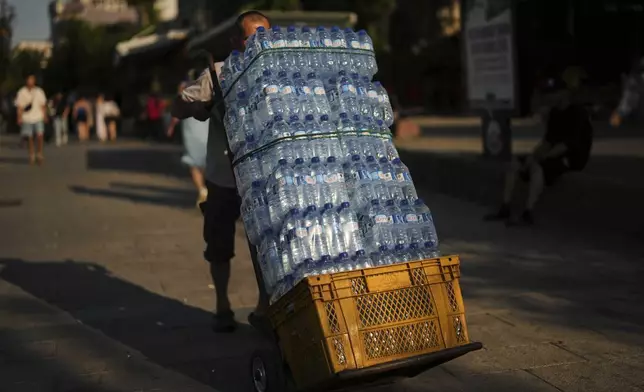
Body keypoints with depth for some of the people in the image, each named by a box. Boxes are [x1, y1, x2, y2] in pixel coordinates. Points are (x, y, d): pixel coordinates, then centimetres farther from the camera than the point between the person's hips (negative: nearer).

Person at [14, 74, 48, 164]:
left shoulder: (39, 91, 5)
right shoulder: (21, 92, -1)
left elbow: (43, 105, 11)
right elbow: (19, 106, -1)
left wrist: (45, 116, 6)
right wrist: (19, 118, -8)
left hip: (38, 118, 1)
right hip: (27, 119, -1)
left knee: (40, 136, -10)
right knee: (29, 138, 4)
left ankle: (39, 154, 3)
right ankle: (32, 155, 16)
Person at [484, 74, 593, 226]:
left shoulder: (577, 113, -13)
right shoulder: (554, 113, 13)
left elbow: (569, 144, -22)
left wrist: (541, 157, -23)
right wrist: (533, 155, -4)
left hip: (573, 158, -9)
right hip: (556, 155, 9)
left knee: (537, 167, -34)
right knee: (515, 164, -2)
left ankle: (528, 215, -35)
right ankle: (505, 210, -6)